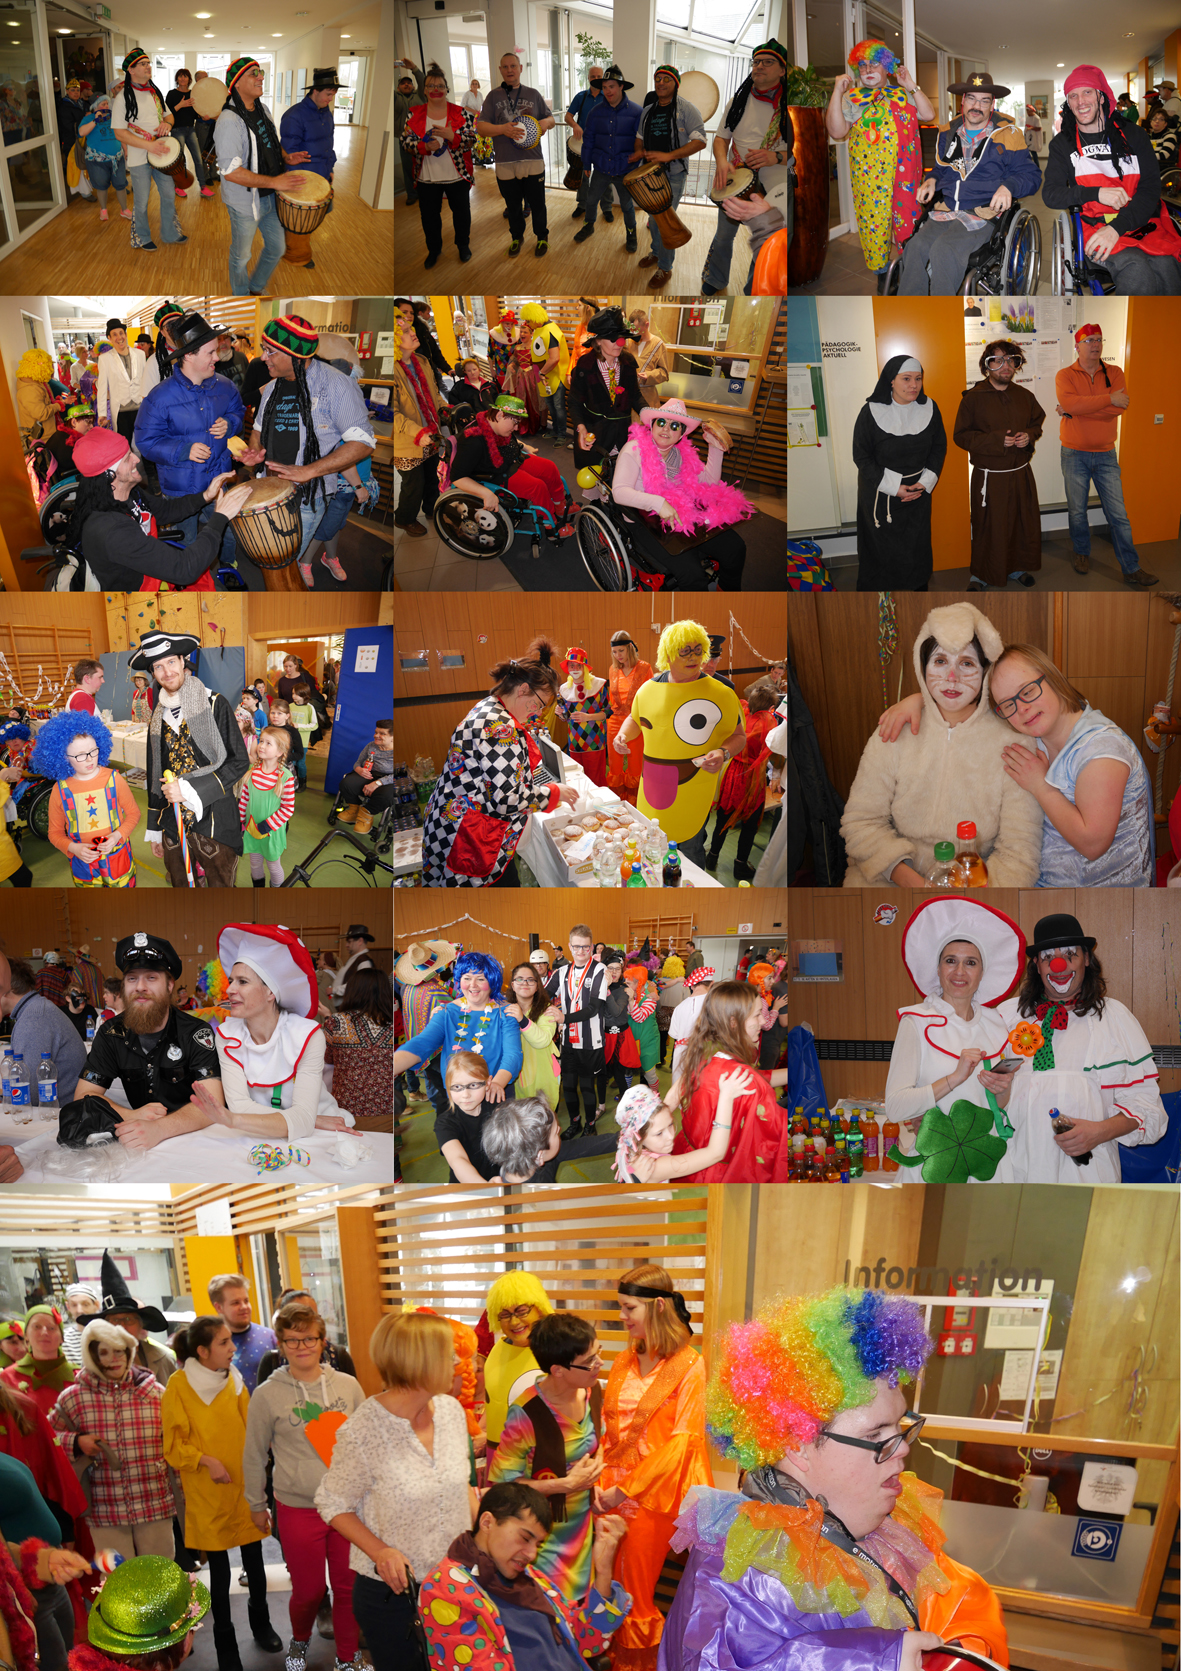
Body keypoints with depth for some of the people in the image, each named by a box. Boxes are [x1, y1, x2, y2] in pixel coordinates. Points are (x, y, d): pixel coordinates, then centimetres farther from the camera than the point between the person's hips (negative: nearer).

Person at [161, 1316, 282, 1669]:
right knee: (219, 1570, 7)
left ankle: (261, 1624, 35)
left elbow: (249, 1430, 8)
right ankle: (225, 1642, 25)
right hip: (208, 1494, -3)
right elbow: (174, 1444, -7)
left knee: (254, 1562, 13)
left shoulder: (234, 1381, 0)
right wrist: (206, 1460, -20)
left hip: (246, 1488, 3)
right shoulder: (179, 1386, -11)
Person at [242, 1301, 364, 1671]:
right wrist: (256, 1505, 10)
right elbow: (254, 1456, 5)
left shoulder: (347, 1386, 1)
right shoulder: (267, 1395, -5)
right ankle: (300, 1640, 38)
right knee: (309, 1590, 7)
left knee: (349, 1586, 5)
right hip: (298, 1510, -2)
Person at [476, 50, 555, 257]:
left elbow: (551, 119, 15)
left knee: (537, 203, 5)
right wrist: (503, 129, -21)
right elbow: (481, 129, -2)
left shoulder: (533, 94, 9)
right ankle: (517, 237, 31)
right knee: (513, 205, 11)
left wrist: (546, 122, -11)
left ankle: (542, 237, 23)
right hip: (505, 163, 0)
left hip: (533, 161, 0)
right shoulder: (493, 96, 5)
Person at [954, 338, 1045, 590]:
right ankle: (980, 575, 19)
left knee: (1024, 523, 13)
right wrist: (995, 440, -19)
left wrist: (1029, 436, -5)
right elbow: (961, 435, -9)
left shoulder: (1025, 396, 5)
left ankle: (1017, 567, 33)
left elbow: (1038, 422, 19)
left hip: (1021, 473, 5)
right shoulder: (973, 397, -10)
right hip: (989, 476, -5)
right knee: (988, 528, 2)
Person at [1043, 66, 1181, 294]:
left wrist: (1117, 227, -14)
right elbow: (1050, 194, 4)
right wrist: (1096, 193, -13)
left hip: (1141, 223, 1)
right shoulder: (1062, 144, 13)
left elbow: (1150, 190, 4)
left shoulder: (1133, 134, 12)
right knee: (1137, 270, -35)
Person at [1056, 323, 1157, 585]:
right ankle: (1082, 553, 34)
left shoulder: (1115, 373, 1)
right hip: (1075, 454, -1)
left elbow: (1120, 407, -15)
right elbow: (1069, 403, -25)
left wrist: (1076, 410, -19)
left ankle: (1131, 569, 5)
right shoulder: (1065, 375, -4)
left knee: (1118, 514, 1)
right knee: (1077, 510, 11)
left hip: (1106, 454, 1)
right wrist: (1109, 399, -22)